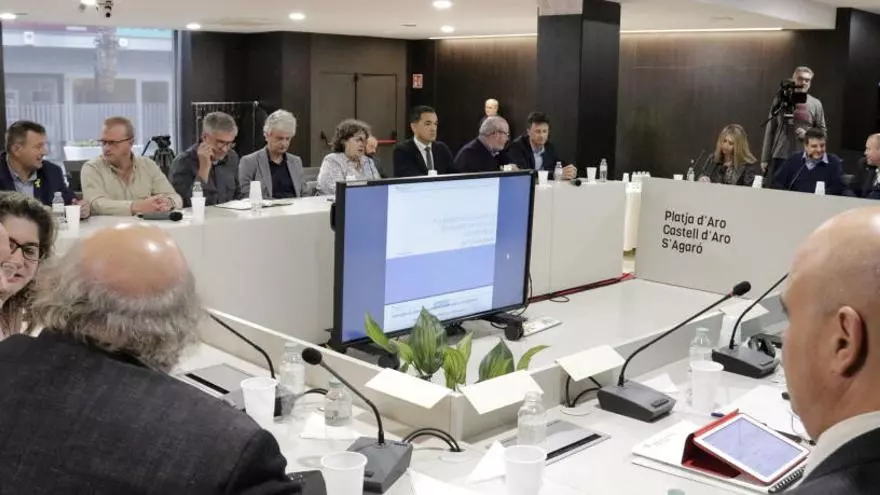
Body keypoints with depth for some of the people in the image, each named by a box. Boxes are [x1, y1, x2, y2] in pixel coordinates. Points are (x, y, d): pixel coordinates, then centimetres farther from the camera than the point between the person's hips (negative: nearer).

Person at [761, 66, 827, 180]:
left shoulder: (815, 104, 6)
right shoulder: (781, 99, 4)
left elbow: (822, 130, 12)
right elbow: (770, 130, 5)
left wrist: (807, 134, -10)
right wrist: (765, 158, 2)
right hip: (779, 157, 0)